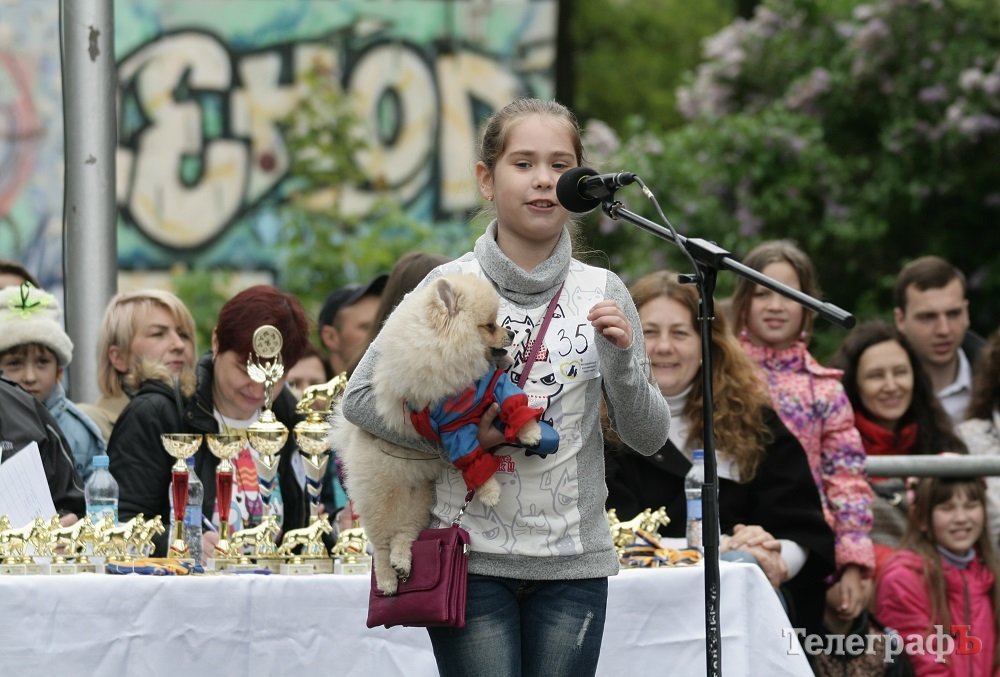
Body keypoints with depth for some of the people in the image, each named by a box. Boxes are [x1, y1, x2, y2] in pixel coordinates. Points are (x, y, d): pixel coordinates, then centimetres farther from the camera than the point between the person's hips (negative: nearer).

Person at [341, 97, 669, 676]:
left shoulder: (602, 294, 4)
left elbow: (650, 438, 5)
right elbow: (361, 396, -1)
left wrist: (621, 360, -14)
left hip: (573, 564, 2)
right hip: (471, 559, -2)